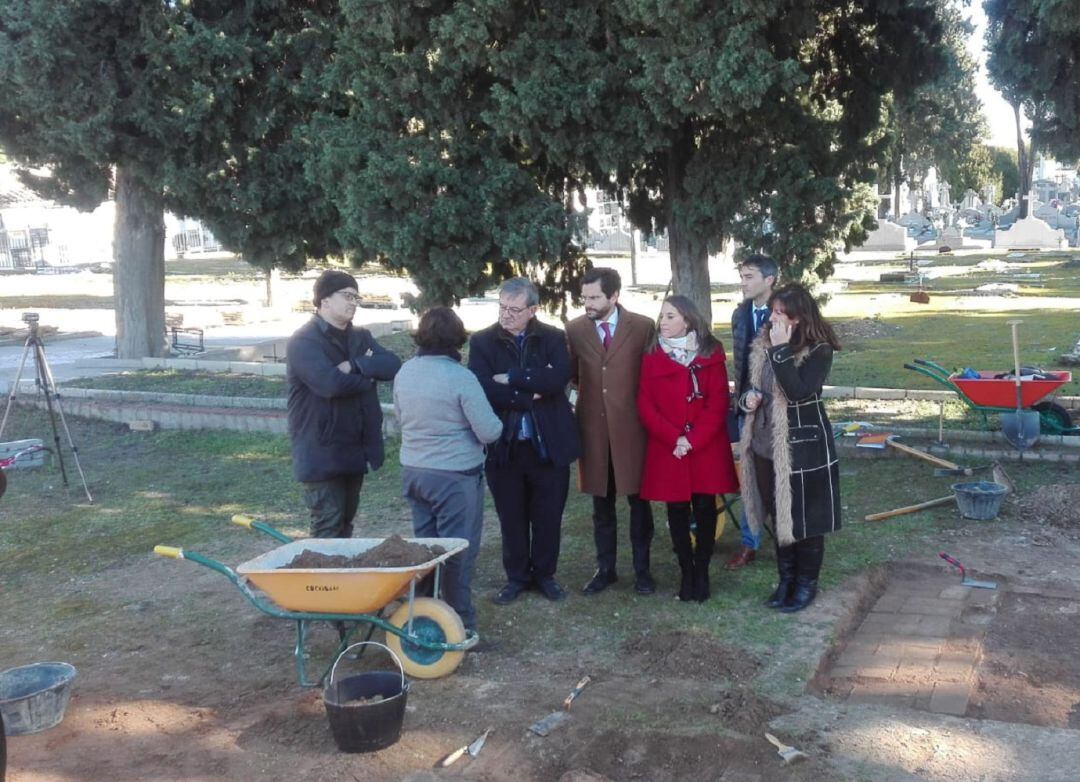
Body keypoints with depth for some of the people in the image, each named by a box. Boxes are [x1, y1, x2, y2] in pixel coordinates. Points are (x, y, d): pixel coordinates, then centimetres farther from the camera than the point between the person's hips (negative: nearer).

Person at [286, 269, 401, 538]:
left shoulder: (361, 337, 12)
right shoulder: (303, 341, -12)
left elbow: (393, 366, -4)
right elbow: (330, 383, -27)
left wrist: (355, 366, -19)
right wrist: (368, 374, -10)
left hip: (354, 450, 7)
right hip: (322, 453, -7)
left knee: (345, 525, 18)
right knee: (328, 530, -4)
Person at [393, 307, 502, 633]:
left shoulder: (404, 373, 0)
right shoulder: (461, 377, -18)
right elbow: (489, 432, -15)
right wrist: (496, 423, 6)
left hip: (414, 471, 6)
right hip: (456, 476, -6)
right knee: (458, 551, 4)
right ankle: (461, 626, 12)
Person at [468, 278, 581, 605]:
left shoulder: (553, 338, 0)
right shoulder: (482, 341, -1)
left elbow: (558, 379, -18)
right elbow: (484, 388, -15)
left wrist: (511, 378, -17)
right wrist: (530, 395, -15)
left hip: (548, 444, 0)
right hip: (504, 445, 0)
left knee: (548, 516, 11)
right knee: (511, 517, 11)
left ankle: (545, 574, 29)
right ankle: (517, 577, 27)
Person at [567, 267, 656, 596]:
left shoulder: (643, 327, -4)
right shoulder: (574, 329, 2)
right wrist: (589, 387, -7)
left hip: (631, 426, -2)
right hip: (593, 427, 2)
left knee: (638, 500, 7)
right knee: (601, 502, 12)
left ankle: (642, 568, 20)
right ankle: (605, 568, 24)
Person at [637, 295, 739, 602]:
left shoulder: (710, 355, 0)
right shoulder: (652, 358, 4)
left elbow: (718, 402, -5)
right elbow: (645, 405, -1)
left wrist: (694, 439, -15)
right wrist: (674, 438, -13)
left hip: (707, 448, -1)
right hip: (667, 449, 1)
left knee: (704, 509, 3)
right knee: (677, 512, 6)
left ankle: (702, 573, 17)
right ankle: (686, 574, 18)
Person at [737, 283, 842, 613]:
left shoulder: (818, 350, -15)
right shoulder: (763, 344, 4)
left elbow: (798, 392, -29)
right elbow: (751, 385, 16)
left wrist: (780, 350, -27)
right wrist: (747, 398, -6)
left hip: (803, 446, -6)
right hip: (766, 444, 6)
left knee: (805, 519, 7)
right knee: (780, 517, 17)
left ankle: (807, 583, 23)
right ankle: (786, 578, 31)